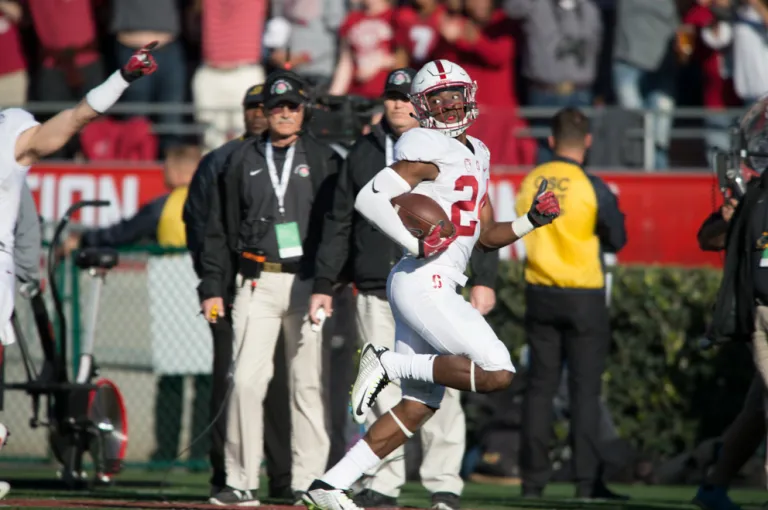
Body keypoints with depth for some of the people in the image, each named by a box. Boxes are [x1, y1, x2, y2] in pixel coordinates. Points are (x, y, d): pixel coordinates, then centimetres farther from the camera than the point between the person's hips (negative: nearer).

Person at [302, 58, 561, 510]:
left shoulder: (475, 154, 20)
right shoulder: (429, 149, -9)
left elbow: (488, 236, 25)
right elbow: (370, 198, -19)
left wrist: (533, 220, 10)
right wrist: (417, 243, -21)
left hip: (437, 289, 10)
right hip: (424, 283, -10)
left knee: (418, 406, 9)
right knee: (497, 373, -17)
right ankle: (390, 365, -7)